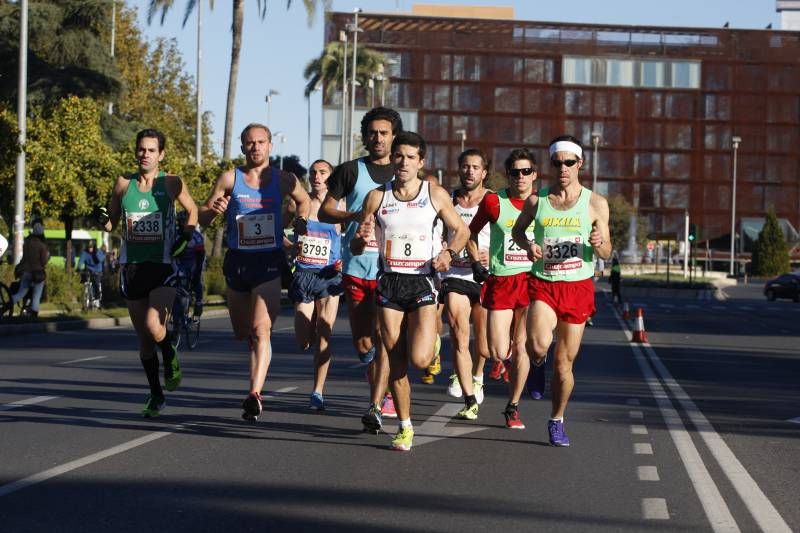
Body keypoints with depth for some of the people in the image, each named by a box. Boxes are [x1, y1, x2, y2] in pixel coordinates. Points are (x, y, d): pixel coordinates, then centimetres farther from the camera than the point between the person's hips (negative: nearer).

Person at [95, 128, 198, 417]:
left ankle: (171, 360, 10)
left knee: (154, 326, -23)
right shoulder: (123, 184, 4)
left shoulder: (172, 184, -2)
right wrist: (102, 220, -9)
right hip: (132, 267, 3)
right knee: (144, 337, 8)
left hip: (164, 266, -3)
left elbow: (193, 211, 12)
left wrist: (185, 237, -5)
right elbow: (112, 223, 13)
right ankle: (156, 396, 21)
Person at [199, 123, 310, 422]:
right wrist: (213, 210, -22)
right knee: (242, 332, 15)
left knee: (261, 330, -17)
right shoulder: (229, 179, -1)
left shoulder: (283, 180, 1)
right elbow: (202, 217, 1)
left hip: (270, 262, -2)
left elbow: (304, 200, 21)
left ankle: (255, 394, -23)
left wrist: (300, 220, 0)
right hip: (237, 261, 2)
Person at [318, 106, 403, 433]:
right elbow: (324, 211, 6)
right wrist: (355, 216, -13)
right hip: (356, 267, 2)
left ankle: (375, 407, -18)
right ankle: (382, 394, 29)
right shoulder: (350, 171, 8)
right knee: (362, 342, 7)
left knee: (383, 337, -14)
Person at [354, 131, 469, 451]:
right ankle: (405, 427, 16)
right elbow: (355, 247, 6)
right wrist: (363, 238, -18)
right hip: (389, 283, 2)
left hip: (422, 283, -2)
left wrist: (449, 252, -9)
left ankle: (432, 340, 22)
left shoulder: (435, 195, 0)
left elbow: (461, 230, 11)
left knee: (419, 359, -15)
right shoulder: (376, 197, 2)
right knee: (396, 364, 3)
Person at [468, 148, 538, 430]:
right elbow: (470, 233, 13)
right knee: (499, 352, -5)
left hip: (532, 281, 0)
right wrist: (476, 263, 3)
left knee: (520, 346, -3)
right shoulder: (494, 202, -1)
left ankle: (513, 407, 10)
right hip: (500, 281, 0)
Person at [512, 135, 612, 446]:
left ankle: (557, 421, 25)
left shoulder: (595, 204, 1)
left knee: (564, 362, 5)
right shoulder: (537, 200, 3)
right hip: (543, 284, 0)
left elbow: (606, 254, 4)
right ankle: (538, 364, 12)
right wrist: (527, 245, -3)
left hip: (578, 286, 0)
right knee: (539, 346, -26)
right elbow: (517, 230, 19)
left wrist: (598, 244, -19)